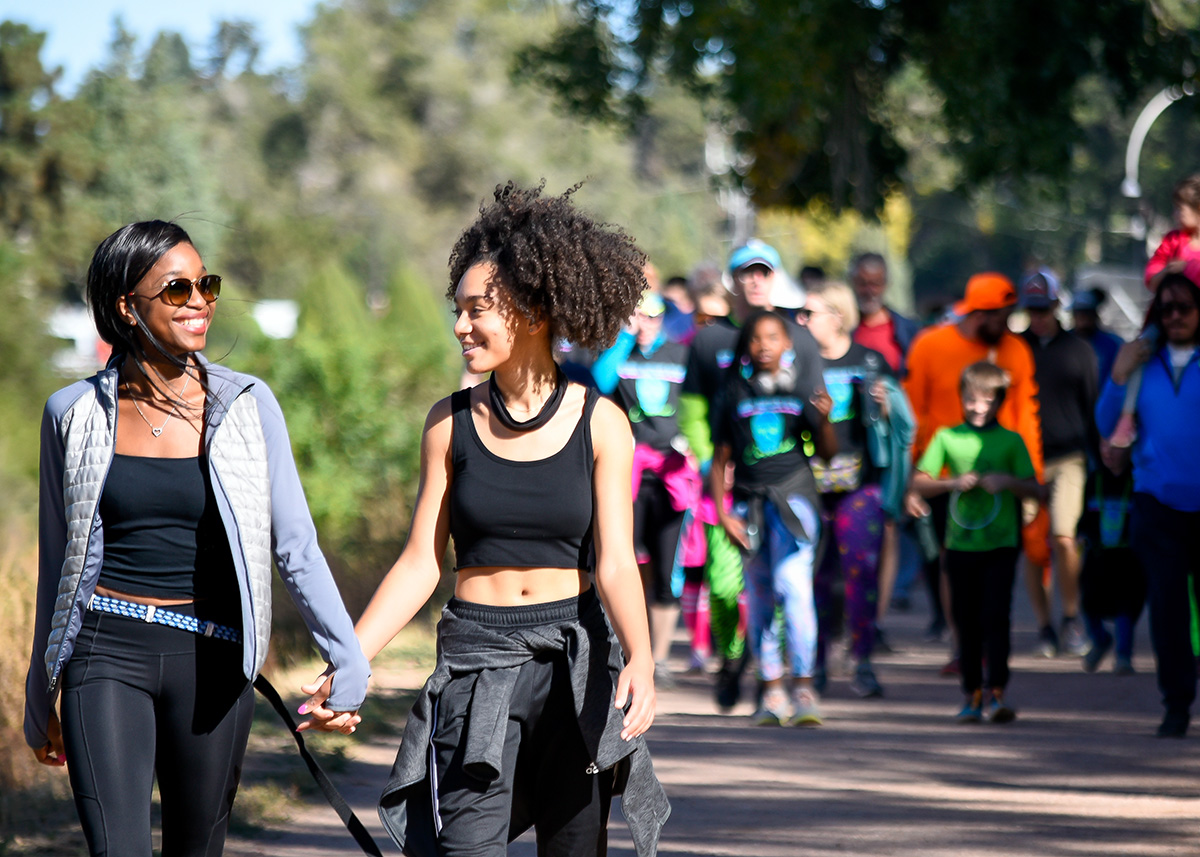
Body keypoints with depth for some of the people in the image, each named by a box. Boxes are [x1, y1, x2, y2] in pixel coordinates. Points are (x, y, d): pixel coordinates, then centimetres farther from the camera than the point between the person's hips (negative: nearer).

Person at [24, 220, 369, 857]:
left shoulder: (246, 406, 1)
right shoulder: (75, 414, 2)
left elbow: (296, 547, 1)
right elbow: (56, 563, 12)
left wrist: (347, 660, -7)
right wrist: (40, 697, 17)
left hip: (211, 660, 1)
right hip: (108, 656, -1)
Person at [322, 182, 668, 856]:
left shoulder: (599, 424, -1)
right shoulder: (452, 424, 3)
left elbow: (615, 562, -7)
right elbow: (421, 564, 4)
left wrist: (640, 659, -23)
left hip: (576, 659, 0)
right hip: (478, 659, 0)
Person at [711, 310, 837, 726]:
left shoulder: (802, 392, 6)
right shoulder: (736, 396, 9)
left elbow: (827, 453, 4)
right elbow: (720, 460, 12)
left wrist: (824, 419, -15)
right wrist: (723, 514, 3)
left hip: (793, 495, -3)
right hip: (750, 501, 3)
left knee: (794, 583, -19)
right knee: (759, 599, 6)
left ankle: (804, 688, -20)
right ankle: (772, 692, 15)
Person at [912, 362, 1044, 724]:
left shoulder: (1011, 441, 4)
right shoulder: (947, 438, 6)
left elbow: (1034, 487, 3)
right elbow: (919, 483, 5)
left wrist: (1006, 481, -15)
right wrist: (953, 483, -11)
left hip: (1001, 544, -2)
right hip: (960, 543, 2)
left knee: (996, 616, -11)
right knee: (967, 622, 7)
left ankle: (996, 693, -13)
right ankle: (972, 694, 15)